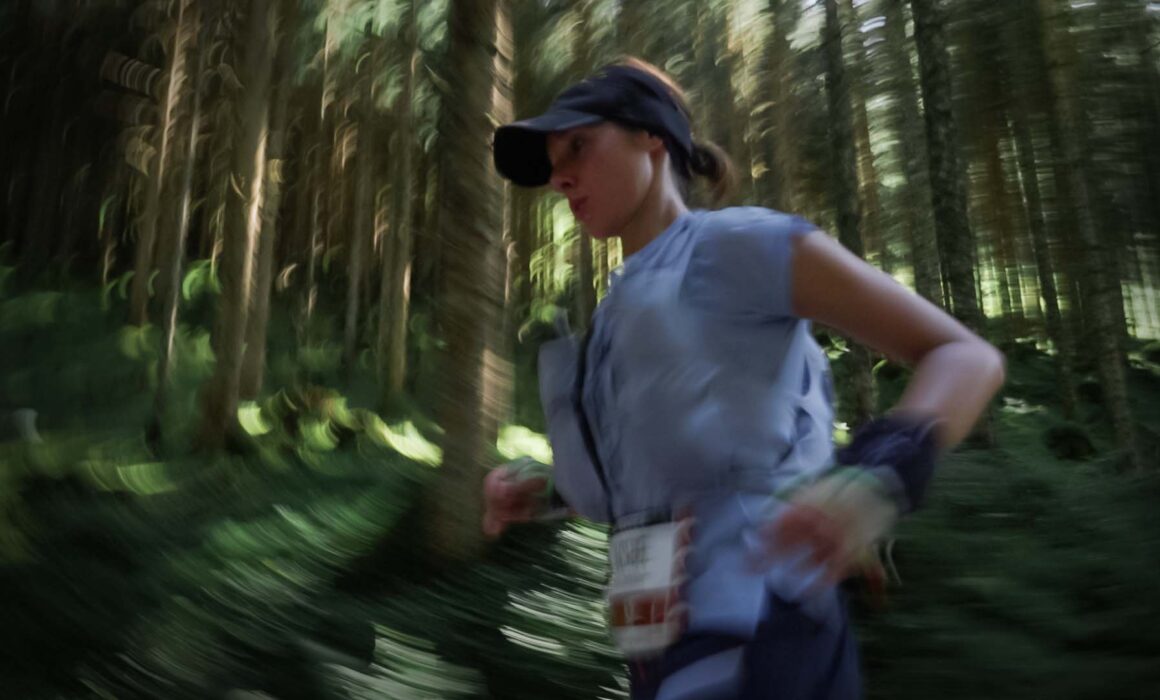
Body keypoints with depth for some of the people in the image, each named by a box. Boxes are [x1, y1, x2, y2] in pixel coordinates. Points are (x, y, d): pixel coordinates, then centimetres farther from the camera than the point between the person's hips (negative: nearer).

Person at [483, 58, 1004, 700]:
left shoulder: (744, 244, -3)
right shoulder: (624, 305, 19)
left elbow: (968, 357, -7)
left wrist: (880, 470, -26)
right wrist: (552, 490, 12)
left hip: (755, 647, -8)